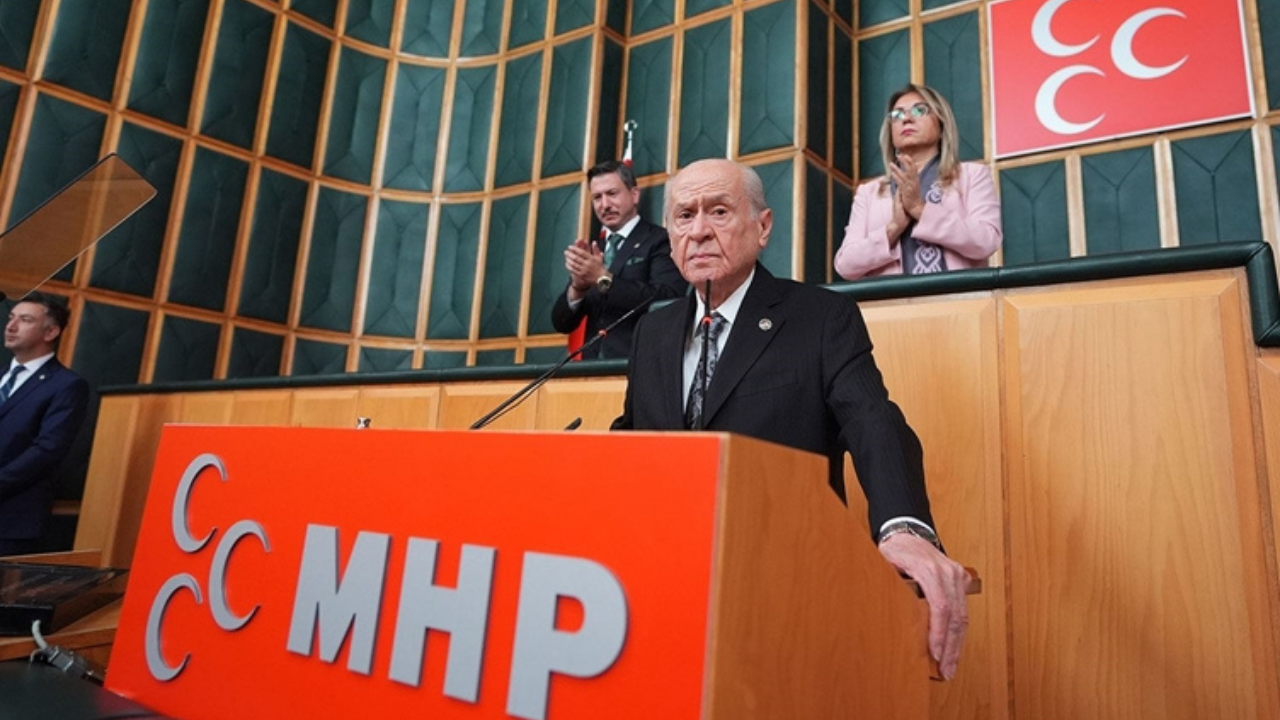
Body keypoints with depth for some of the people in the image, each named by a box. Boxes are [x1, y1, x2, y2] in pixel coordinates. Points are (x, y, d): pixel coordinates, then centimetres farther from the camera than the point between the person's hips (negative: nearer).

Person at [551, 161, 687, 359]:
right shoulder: (592, 251, 14)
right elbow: (562, 324, 9)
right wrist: (577, 286, -9)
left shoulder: (660, 241, 0)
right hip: (595, 365, 4)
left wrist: (604, 278, -17)